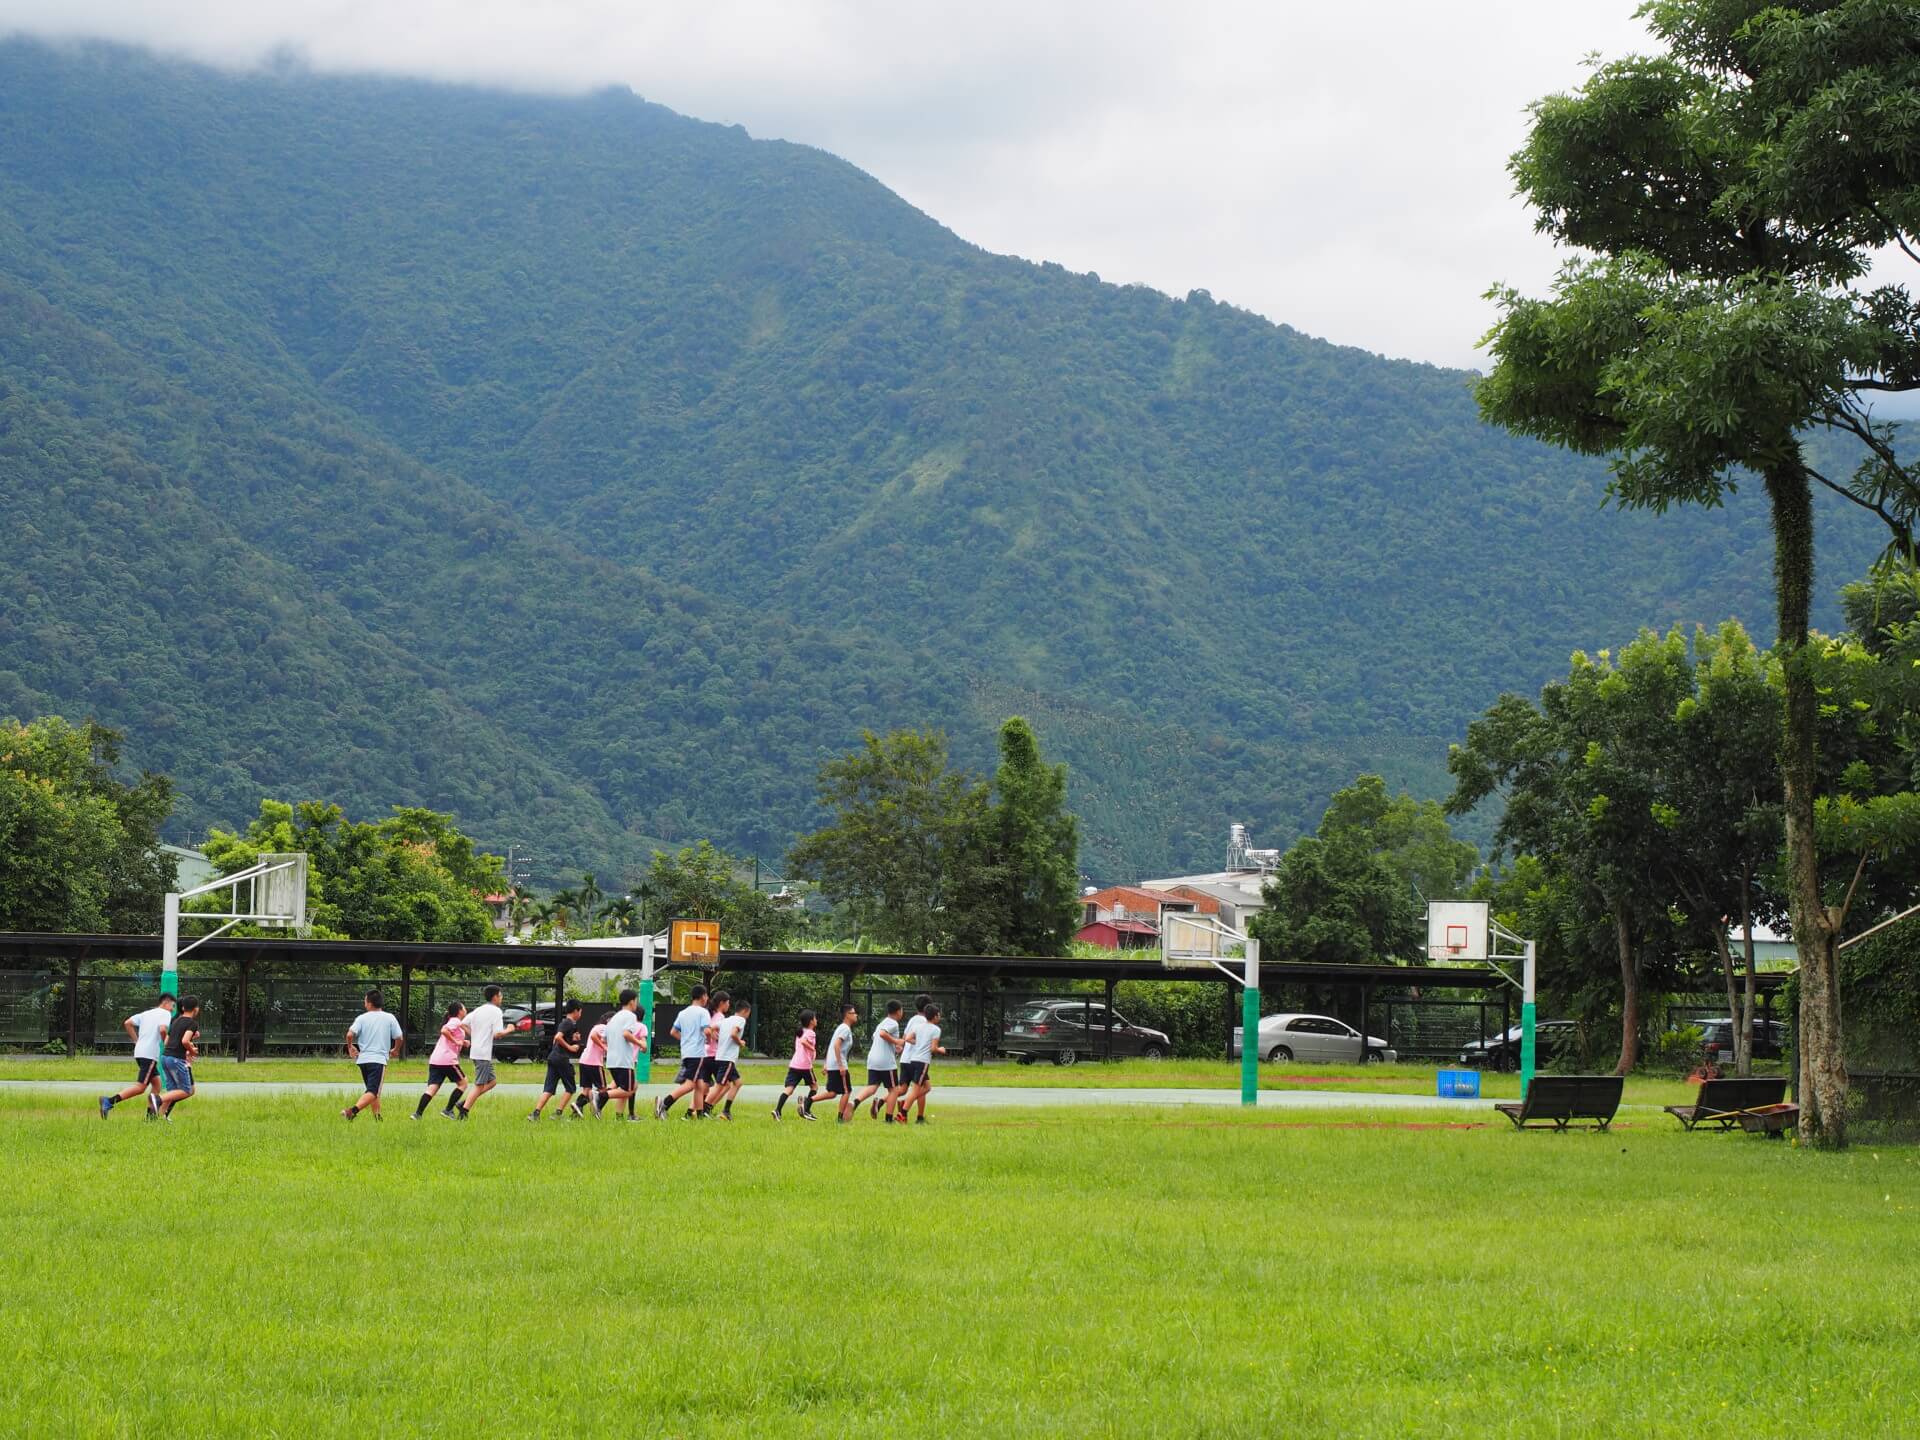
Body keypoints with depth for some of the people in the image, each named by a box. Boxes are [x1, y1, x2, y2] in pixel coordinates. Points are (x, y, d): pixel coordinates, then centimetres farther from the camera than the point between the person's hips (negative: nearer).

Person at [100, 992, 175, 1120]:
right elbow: (162, 1029, -20)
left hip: (139, 1051, 9)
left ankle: (151, 1115, 12)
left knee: (156, 1083, 16)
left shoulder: (146, 1013, 20)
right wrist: (166, 1043, -2)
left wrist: (137, 1041, 17)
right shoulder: (165, 1013, -2)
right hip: (149, 1054, -9)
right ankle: (109, 1101, -22)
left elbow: (127, 1023, 14)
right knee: (141, 1087, -11)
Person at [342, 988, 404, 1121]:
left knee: (372, 1091, 19)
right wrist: (395, 1050, 22)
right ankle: (353, 1110, -32)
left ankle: (377, 1117, 19)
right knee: (373, 1092, -11)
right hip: (379, 1060, -3)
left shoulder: (361, 1018, 2)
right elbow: (399, 1038, 2)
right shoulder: (389, 1018, 2)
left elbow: (350, 1034, -11)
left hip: (363, 1059, 3)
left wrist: (350, 1047, 9)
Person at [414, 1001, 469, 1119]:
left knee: (432, 1087, -1)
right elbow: (444, 1030, -22)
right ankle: (448, 1110, 2)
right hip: (448, 1059, -8)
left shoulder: (453, 1021, 25)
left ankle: (418, 1113, -14)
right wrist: (456, 1041, -15)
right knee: (463, 1083, 6)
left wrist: (462, 1043, 16)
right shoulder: (456, 1021, -3)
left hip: (435, 1060, 8)